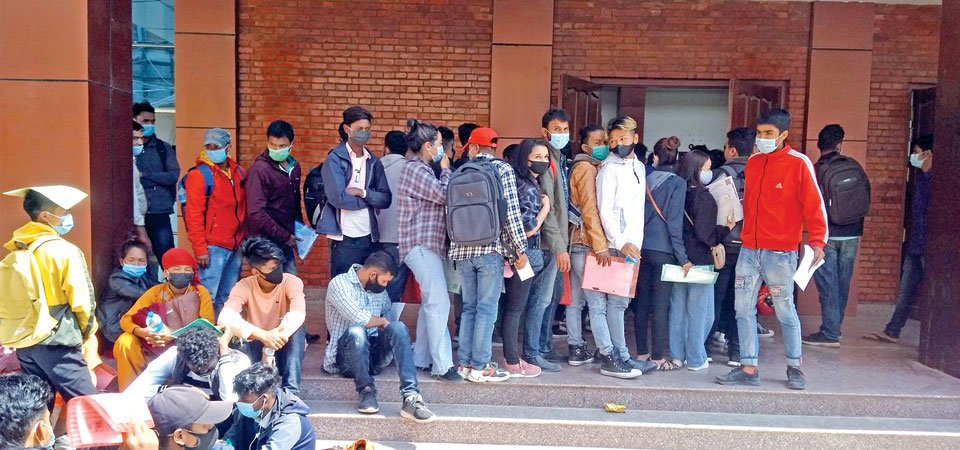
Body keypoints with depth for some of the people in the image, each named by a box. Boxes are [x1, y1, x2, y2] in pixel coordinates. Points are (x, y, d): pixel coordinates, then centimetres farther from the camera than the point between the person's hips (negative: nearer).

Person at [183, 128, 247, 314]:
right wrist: (200, 249, -16)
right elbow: (194, 216, -13)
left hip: (236, 247, 6)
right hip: (213, 248, -6)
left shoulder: (239, 172, 11)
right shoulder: (199, 175, -9)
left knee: (227, 298, 13)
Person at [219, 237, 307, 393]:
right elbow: (225, 318, -33)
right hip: (257, 348, 0)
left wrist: (273, 341, -48)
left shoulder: (291, 282, -17)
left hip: (284, 348, 1)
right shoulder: (244, 286, -14)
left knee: (297, 328, -32)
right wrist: (263, 336, -48)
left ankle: (290, 390, -34)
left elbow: (298, 314, -37)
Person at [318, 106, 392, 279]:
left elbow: (386, 199, 2)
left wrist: (362, 193, -13)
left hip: (370, 237, 5)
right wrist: (370, 199, -5)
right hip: (345, 239, -4)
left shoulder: (374, 162, 9)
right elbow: (338, 198, -17)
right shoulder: (335, 159, -5)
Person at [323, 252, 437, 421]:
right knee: (356, 330, -37)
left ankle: (411, 397, -36)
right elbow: (358, 318, -19)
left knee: (398, 327, -25)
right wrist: (381, 321, -5)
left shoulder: (379, 290, 15)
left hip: (374, 354, 5)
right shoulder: (339, 283, -8)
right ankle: (367, 391, -23)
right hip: (346, 355, -5)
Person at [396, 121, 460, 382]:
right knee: (439, 303, -13)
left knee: (430, 303, 13)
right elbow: (445, 196, -14)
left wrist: (444, 170, 12)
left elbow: (439, 198, 18)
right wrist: (446, 170, -1)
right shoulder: (415, 169, -13)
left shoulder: (422, 169, 18)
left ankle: (421, 358, 20)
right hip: (421, 245, -11)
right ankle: (442, 366, -11)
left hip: (428, 245, 11)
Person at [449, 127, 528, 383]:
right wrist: (520, 248, -5)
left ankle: (465, 363, 14)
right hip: (491, 248, -4)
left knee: (469, 307, 12)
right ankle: (480, 366, 2)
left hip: (462, 248, 4)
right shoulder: (503, 170, -1)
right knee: (486, 309, 0)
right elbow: (511, 211, -8)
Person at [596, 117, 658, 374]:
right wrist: (620, 242, -18)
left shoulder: (639, 167, 16)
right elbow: (604, 210, -13)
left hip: (634, 243, 7)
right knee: (618, 300, -6)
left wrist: (636, 241, 13)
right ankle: (620, 355, -2)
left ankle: (615, 352, 18)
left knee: (623, 299, 11)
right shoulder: (609, 169, -6)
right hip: (618, 244, -7)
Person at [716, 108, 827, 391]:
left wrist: (817, 242, -19)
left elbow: (814, 205, -10)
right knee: (744, 310, 3)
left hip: (780, 253, -5)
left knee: (785, 311, 5)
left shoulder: (799, 163, -6)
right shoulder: (753, 162, 11)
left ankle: (794, 368, 23)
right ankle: (748, 369, 11)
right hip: (749, 250, 5)